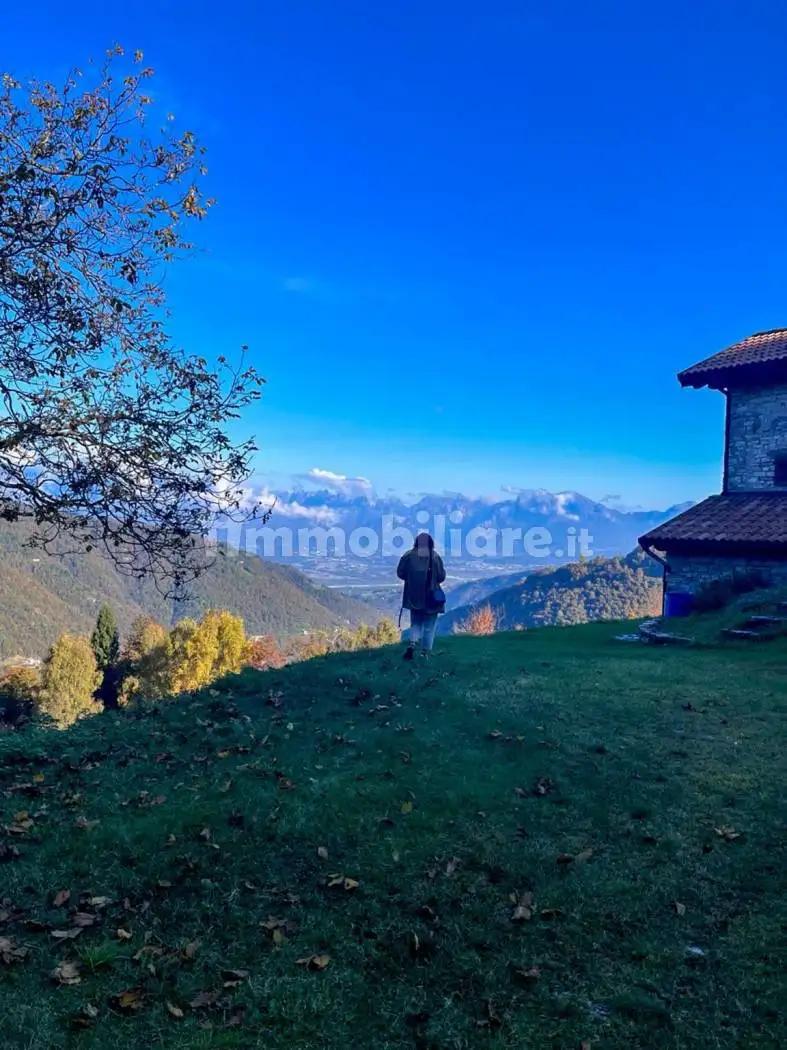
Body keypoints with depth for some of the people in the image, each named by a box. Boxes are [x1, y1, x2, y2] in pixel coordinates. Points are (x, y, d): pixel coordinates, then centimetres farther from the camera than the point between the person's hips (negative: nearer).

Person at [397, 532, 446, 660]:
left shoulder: (409, 555, -3)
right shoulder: (435, 556, -7)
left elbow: (400, 573, 0)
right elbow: (441, 576, -5)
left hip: (414, 597, 2)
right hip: (432, 597, -2)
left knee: (415, 623, 15)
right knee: (429, 626, 9)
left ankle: (412, 644, -9)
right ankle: (426, 652, 7)